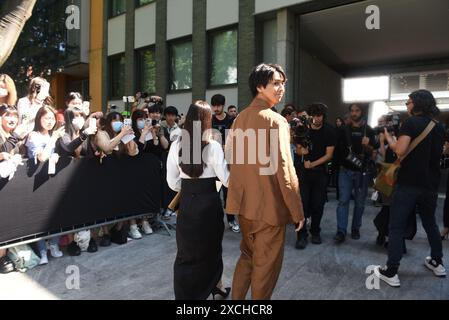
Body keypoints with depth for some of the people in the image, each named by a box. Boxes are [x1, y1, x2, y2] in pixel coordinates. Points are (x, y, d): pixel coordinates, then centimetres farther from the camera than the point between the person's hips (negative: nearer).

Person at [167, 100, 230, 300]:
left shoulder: (176, 145, -4)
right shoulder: (213, 146, -14)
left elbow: (173, 182, 1)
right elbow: (226, 180, -11)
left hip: (186, 202, 3)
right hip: (209, 202, -2)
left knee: (187, 250, 16)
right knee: (210, 246, 19)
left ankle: (185, 294, 29)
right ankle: (214, 287, 39)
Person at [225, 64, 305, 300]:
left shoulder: (239, 118, 7)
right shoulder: (276, 120, -17)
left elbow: (230, 156, 14)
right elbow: (284, 169, -21)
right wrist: (297, 210, -14)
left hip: (244, 202, 7)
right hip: (269, 205, -7)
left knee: (247, 255, 25)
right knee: (266, 264, 12)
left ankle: (236, 298, 35)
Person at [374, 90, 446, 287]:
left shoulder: (411, 122, -10)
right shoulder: (439, 127, 11)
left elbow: (400, 151, -20)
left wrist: (388, 136, -4)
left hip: (409, 183, -7)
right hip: (431, 184, 7)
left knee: (397, 227, -3)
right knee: (430, 223, 24)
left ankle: (391, 272, 0)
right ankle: (437, 263, 37)